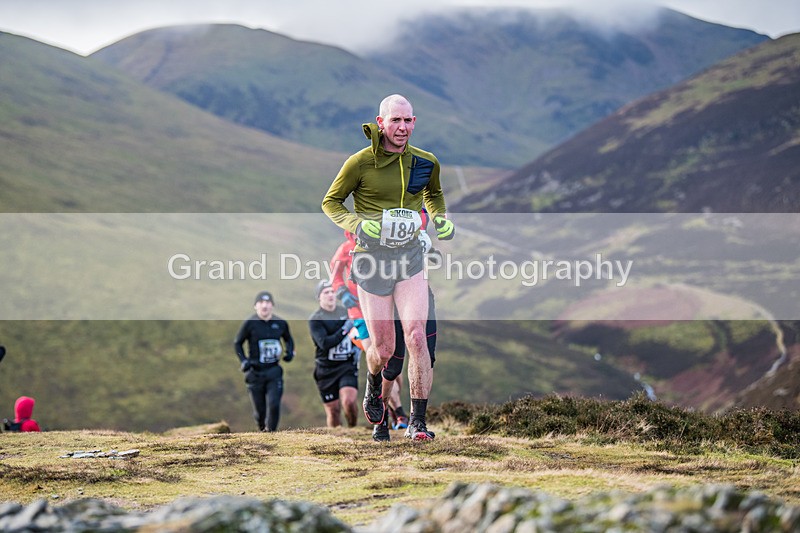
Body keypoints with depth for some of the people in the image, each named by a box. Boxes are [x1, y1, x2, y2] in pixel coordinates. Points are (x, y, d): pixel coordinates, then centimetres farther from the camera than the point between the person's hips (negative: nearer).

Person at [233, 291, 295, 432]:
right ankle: (262, 429, 33)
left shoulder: (280, 323, 2)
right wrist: (243, 361, -8)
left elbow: (288, 339, 22)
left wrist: (289, 352, 3)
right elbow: (237, 343, 5)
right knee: (260, 410, 4)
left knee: (274, 404, -15)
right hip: (255, 372, -1)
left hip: (274, 371, 1)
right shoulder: (250, 323, -6)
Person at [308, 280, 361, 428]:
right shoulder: (315, 319, -7)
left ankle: (353, 429, 4)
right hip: (326, 370, -2)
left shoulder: (346, 312, 8)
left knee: (349, 401, -20)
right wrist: (345, 330, -22)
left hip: (347, 366, 2)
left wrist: (357, 348, 8)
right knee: (333, 411, 1)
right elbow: (325, 343, -21)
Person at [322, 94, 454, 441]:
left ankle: (417, 421, -8)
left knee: (416, 337, -15)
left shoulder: (426, 162, 3)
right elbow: (331, 201, 2)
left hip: (410, 258, 2)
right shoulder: (360, 163, -9)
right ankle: (373, 386, 40)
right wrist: (356, 224, -16)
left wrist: (440, 218, 5)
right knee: (383, 349, 3)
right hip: (372, 259, -2)